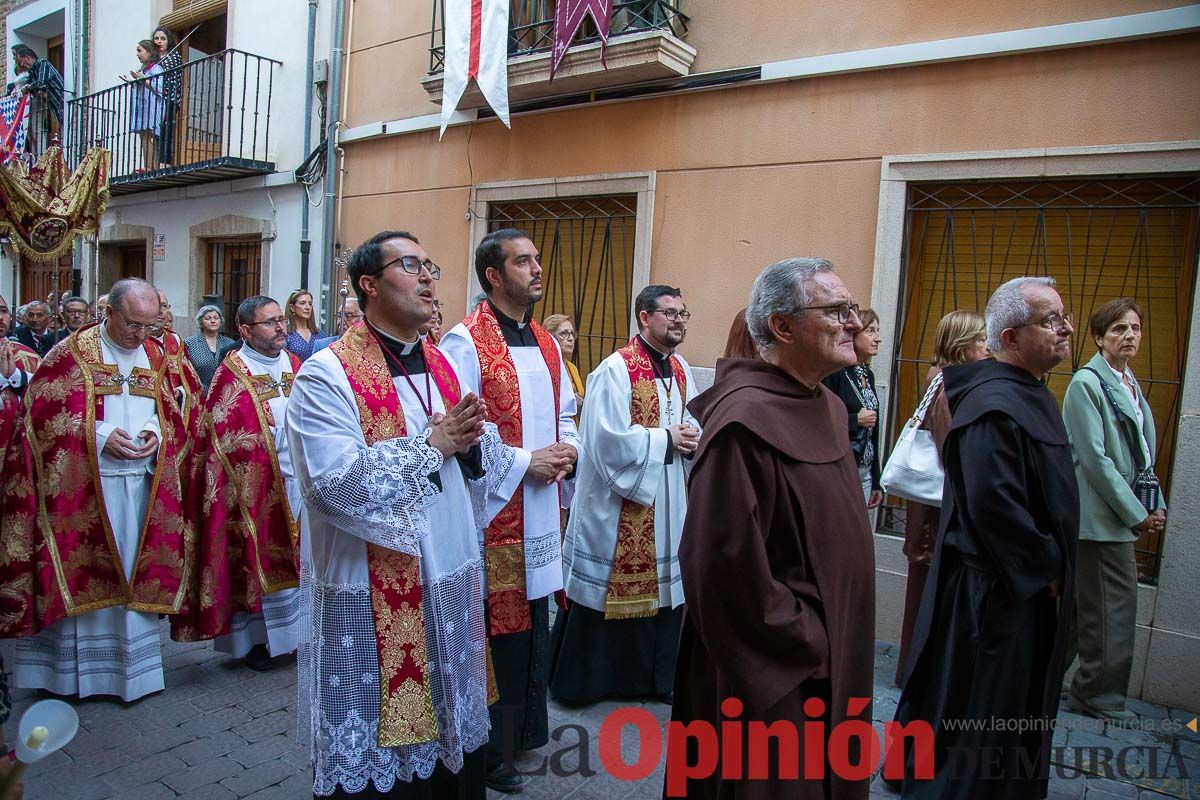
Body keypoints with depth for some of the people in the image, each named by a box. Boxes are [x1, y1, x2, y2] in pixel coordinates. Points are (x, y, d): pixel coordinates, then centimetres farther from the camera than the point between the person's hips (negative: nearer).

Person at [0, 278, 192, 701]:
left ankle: (131, 668, 20)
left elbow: (169, 413, 15)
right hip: (82, 484, -4)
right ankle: (74, 669, 17)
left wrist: (156, 434, -6)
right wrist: (100, 436, -16)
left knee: (134, 576, 9)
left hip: (142, 482, 4)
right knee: (81, 575, 2)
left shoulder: (153, 356, 9)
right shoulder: (72, 355, -4)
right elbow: (42, 413, -7)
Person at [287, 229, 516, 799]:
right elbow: (334, 480, -25)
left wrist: (473, 440, -13)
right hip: (371, 600, -6)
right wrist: (432, 443, -18)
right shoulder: (327, 376, -12)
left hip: (451, 584, 6)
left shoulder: (442, 367, 10)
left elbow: (486, 463, 9)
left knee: (451, 738, 18)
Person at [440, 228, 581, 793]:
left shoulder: (545, 344, 12)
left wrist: (568, 449, -2)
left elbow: (565, 413, 19)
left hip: (542, 513, 7)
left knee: (533, 627, 17)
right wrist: (525, 461, -18)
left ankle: (524, 732, 35)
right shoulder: (465, 342, -12)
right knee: (496, 633, 3)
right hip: (491, 512, -7)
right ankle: (490, 752, 22)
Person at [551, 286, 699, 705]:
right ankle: (579, 677, 21)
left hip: (668, 497, 7)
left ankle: (651, 673, 29)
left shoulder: (682, 369, 9)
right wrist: (666, 439, -16)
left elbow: (693, 422, 17)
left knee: (660, 583, 13)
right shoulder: (616, 368, -15)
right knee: (607, 584, 3)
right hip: (619, 498, -7)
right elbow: (609, 437, -21)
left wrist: (691, 438, -6)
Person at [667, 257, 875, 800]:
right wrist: (810, 644, -15)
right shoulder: (746, 420, -25)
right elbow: (729, 565, -27)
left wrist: (835, 645, 10)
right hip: (772, 678, -9)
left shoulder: (828, 408, 4)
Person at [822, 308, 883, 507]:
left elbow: (873, 432, 17)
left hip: (865, 471, 8)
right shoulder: (834, 372, -12)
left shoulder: (869, 375, 12)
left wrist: (876, 481, 17)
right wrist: (856, 420, -16)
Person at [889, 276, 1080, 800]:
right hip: (999, 593, -10)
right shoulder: (993, 404, -23)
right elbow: (994, 503, -30)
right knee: (978, 718, 4)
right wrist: (1047, 568, -16)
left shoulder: (1034, 396, 10)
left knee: (1020, 712, 23)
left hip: (1031, 588, 10)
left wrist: (1052, 568, 11)